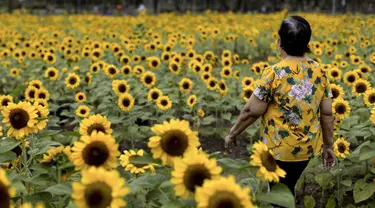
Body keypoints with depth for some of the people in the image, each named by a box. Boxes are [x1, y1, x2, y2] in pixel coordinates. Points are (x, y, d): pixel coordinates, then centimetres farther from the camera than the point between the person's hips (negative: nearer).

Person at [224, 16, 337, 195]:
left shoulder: (274, 73, -19)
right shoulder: (319, 72, -3)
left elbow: (251, 111, -14)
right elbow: (327, 114, 2)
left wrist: (232, 134, 1)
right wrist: (329, 146, 13)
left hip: (280, 148, -5)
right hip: (309, 146, 5)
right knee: (288, 188, 23)